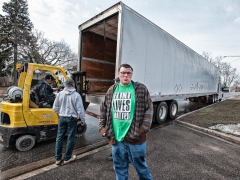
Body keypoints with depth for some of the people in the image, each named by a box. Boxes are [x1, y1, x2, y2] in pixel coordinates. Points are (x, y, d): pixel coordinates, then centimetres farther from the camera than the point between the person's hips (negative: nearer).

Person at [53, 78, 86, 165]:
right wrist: (83, 120, -1)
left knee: (59, 137, 13)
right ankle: (67, 158, 21)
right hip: (72, 119, -4)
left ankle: (58, 159, 22)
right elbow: (80, 109, -12)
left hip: (62, 118, 4)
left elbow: (55, 108, 3)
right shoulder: (76, 95, -12)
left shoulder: (60, 94, -1)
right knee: (71, 138, 9)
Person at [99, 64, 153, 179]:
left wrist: (143, 129, -13)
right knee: (119, 168, 21)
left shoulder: (141, 89, -5)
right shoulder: (111, 90, 5)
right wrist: (102, 127, 4)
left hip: (135, 138, -3)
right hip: (115, 138, 3)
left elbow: (149, 109, -6)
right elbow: (103, 110, 11)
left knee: (141, 167, 18)